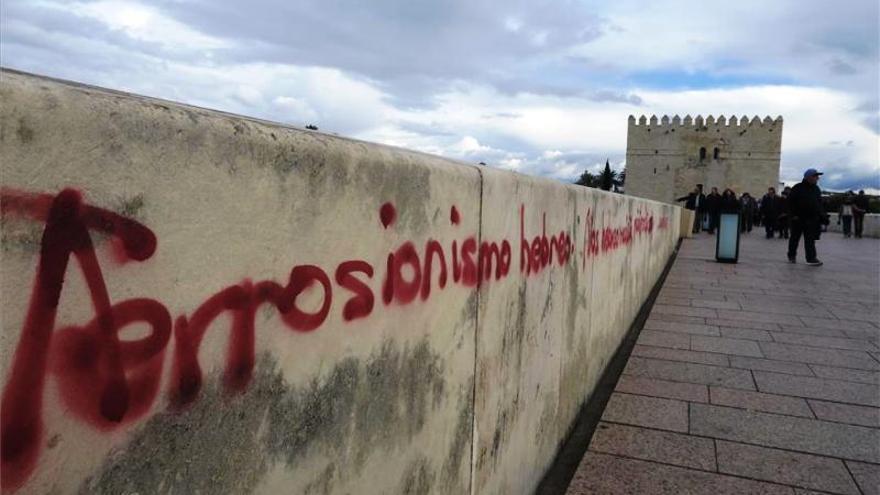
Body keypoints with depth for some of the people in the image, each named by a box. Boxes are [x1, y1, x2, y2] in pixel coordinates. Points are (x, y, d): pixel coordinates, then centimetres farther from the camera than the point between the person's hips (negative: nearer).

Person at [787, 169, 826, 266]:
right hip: (798, 218, -4)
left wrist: (822, 216, 9)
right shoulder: (798, 188, -7)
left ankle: (811, 258, -3)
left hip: (812, 219, 4)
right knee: (795, 238, 8)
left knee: (810, 239, -1)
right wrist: (793, 214, -15)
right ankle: (792, 256, 23)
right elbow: (791, 202, -9)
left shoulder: (816, 189, 10)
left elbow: (819, 203, 16)